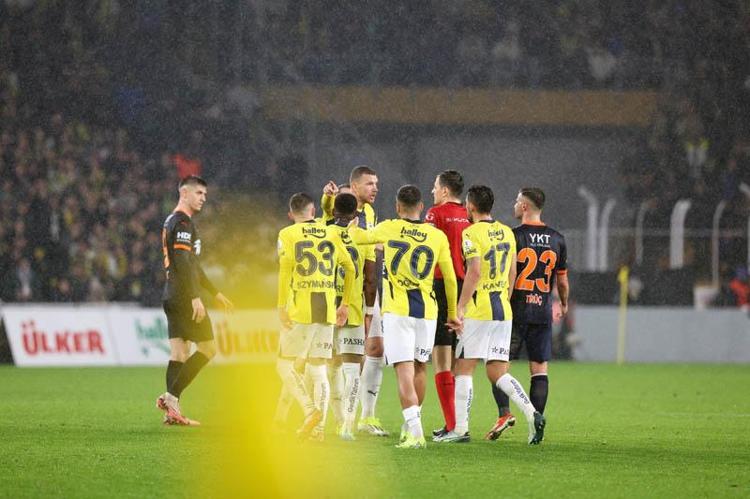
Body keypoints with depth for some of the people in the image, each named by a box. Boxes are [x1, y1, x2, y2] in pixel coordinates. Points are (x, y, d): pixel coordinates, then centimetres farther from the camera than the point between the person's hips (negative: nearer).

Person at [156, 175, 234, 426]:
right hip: (185, 297, -10)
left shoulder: (172, 221, 21)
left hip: (173, 298, 10)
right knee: (207, 348, -5)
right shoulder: (182, 222, -12)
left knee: (179, 353, 7)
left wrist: (215, 293, 30)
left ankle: (172, 411, 2)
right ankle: (171, 396, -10)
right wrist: (195, 297, -25)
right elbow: (182, 262, -22)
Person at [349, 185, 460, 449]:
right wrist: (452, 314, 20)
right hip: (427, 310, 3)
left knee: (404, 370, -8)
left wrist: (352, 227, 41)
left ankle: (415, 430, -22)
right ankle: (411, 425, 29)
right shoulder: (438, 236, 3)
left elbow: (359, 236, 17)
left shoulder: (389, 229, -2)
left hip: (397, 311, -3)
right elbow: (450, 278, 9)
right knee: (419, 368, 18)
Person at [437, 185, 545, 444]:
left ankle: (460, 428, 0)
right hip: (503, 311, 7)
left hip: (478, 310, -7)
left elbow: (474, 272, -19)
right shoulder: (507, 232, 12)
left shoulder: (471, 233, -10)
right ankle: (531, 413, -11)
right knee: (497, 373, 8)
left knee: (463, 369, 1)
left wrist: (460, 308, -17)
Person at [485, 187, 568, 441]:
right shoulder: (556, 240, 6)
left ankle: (504, 412, -15)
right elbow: (562, 280, 14)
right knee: (539, 368, 6)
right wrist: (564, 304, 32)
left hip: (515, 309, -4)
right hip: (543, 311, 4)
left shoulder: (513, 236, -8)